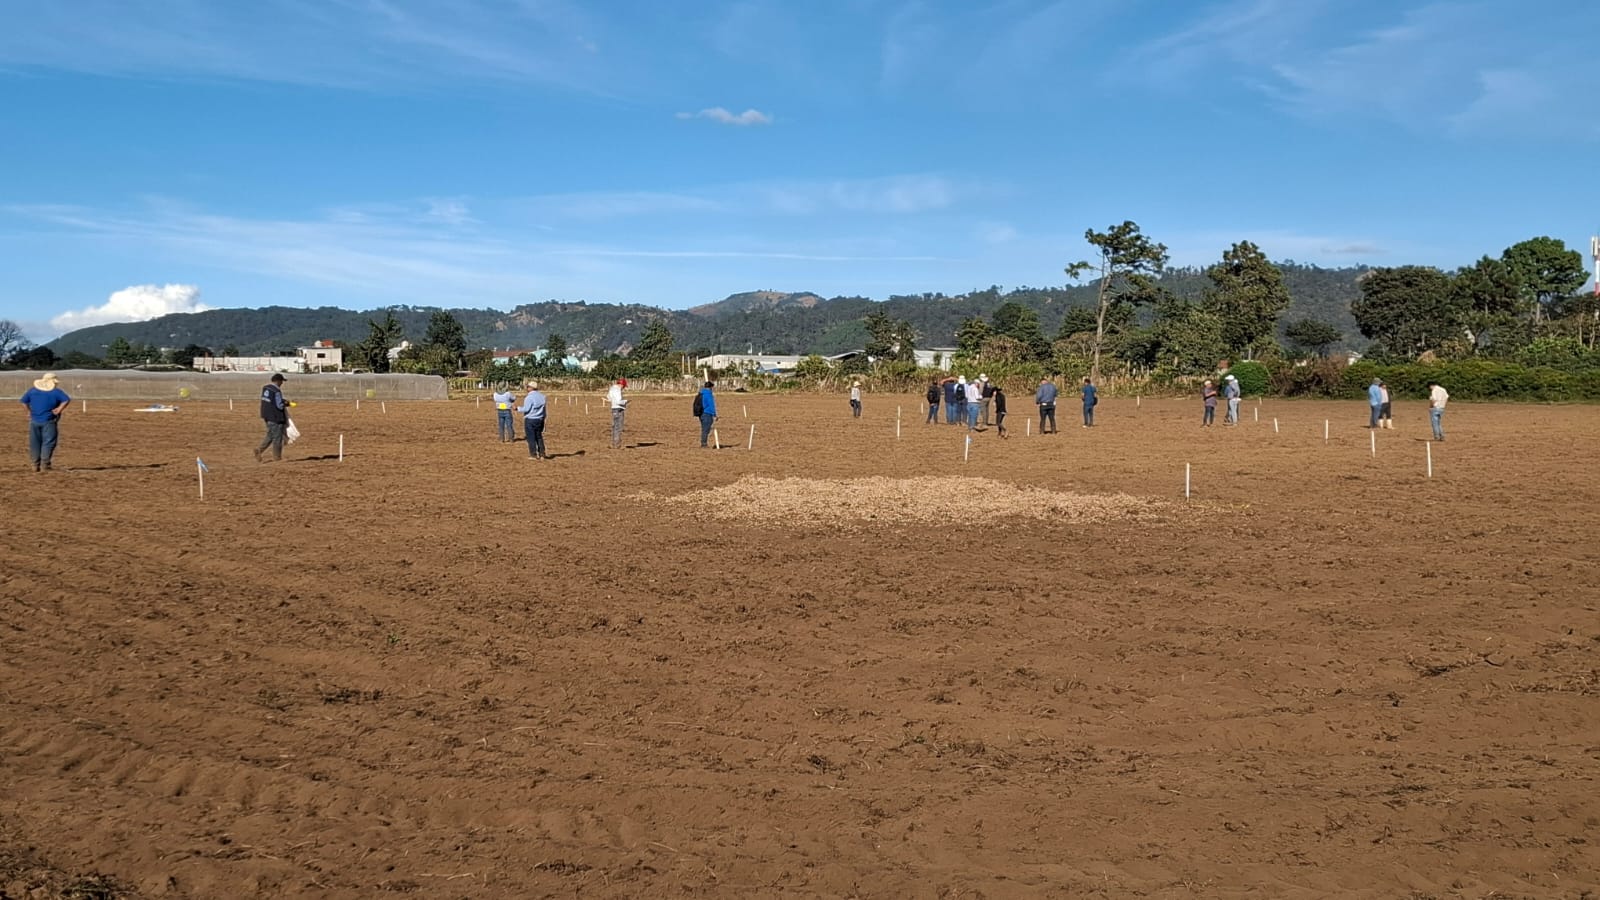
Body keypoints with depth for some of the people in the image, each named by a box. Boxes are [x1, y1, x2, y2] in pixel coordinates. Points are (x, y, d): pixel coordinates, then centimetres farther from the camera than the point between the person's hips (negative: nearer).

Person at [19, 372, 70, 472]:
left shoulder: (32, 390, 5)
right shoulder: (56, 392, -8)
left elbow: (24, 401, 9)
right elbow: (67, 400, -20)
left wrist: (30, 411, 15)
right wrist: (59, 410, -13)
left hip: (34, 421, 4)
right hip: (48, 422, -4)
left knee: (35, 443, 13)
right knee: (48, 442, 1)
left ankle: (36, 464, 16)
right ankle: (44, 465, -5)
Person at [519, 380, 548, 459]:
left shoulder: (529, 397, -15)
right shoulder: (542, 396, 8)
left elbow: (526, 409, -19)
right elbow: (544, 408, 13)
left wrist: (518, 408, -4)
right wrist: (543, 419, 19)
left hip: (530, 420, -7)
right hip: (540, 419, 7)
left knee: (531, 438, 1)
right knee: (539, 437, 13)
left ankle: (533, 455, 1)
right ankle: (542, 454, 12)